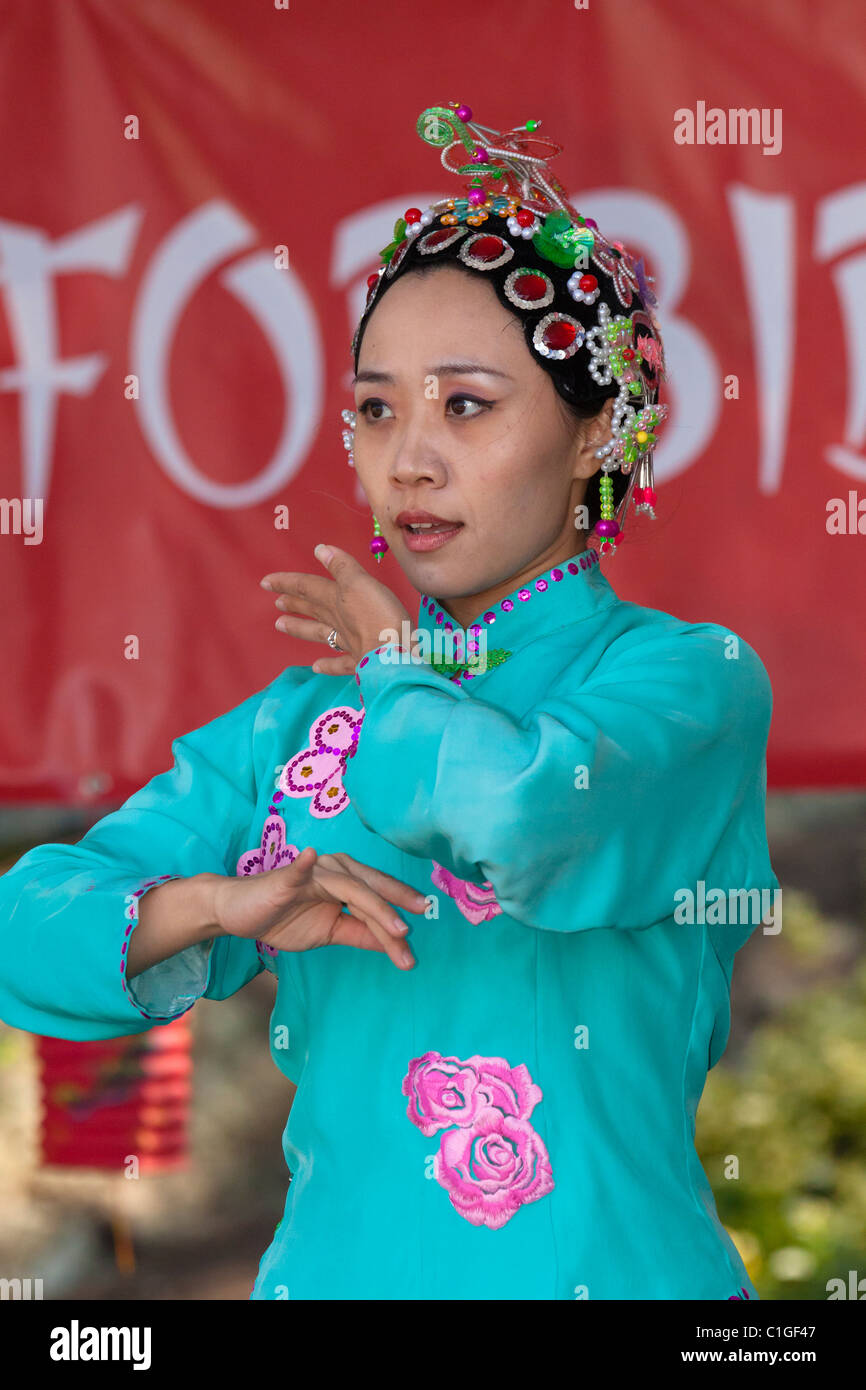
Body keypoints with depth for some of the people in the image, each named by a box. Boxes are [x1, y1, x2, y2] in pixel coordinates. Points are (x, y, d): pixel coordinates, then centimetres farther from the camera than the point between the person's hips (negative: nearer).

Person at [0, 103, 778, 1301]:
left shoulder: (690, 677, -6)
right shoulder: (298, 719, 6)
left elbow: (526, 812, -26)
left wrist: (397, 670, -6)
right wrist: (216, 905, -18)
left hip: (608, 1265, -4)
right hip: (334, 1264, 4)